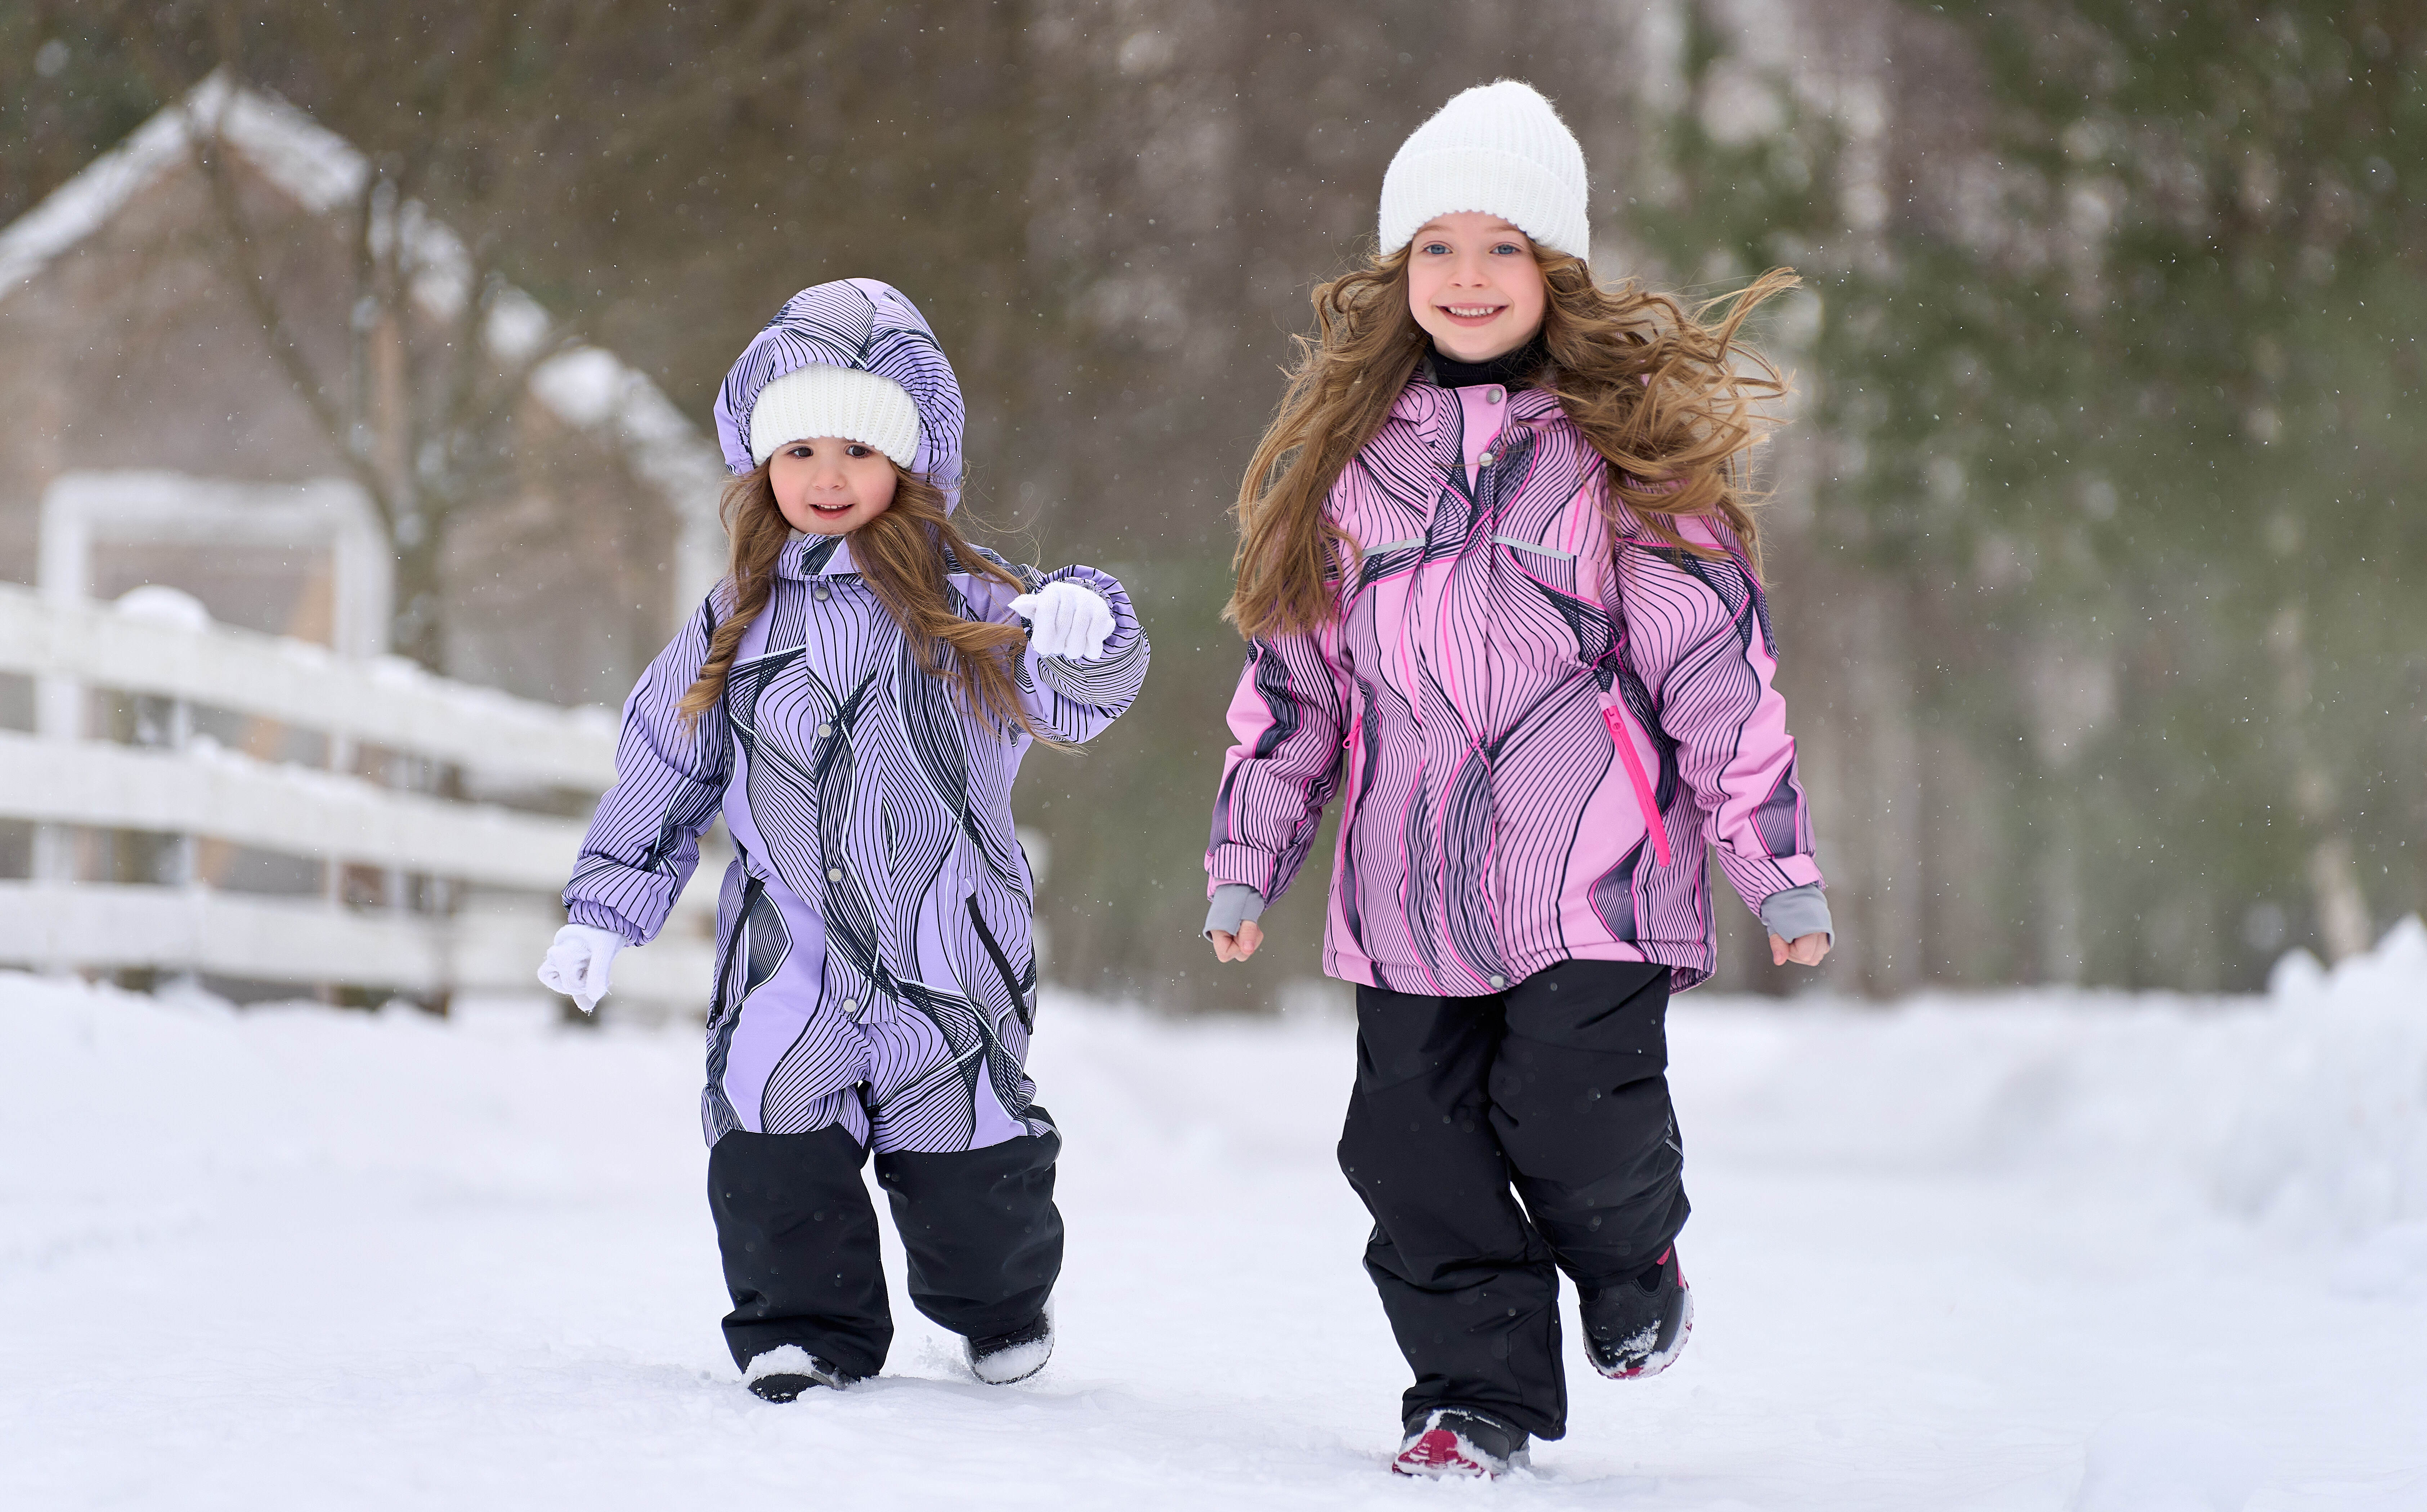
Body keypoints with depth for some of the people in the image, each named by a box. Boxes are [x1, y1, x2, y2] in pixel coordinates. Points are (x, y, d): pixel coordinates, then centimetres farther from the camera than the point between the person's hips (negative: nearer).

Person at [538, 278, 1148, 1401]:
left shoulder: (967, 609, -4)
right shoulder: (734, 631, 5)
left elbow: (1081, 693, -17)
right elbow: (659, 774, 13)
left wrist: (1082, 629, -40)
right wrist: (603, 912, 11)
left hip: (947, 959, -2)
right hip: (787, 961, 2)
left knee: (968, 1175, 6)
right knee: (772, 1157, -5)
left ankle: (1002, 1308, 34)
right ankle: (807, 1329, 16)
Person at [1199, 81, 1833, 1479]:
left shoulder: (1628, 445, 0)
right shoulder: (1348, 450, 10)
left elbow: (1716, 661, 0)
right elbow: (1294, 669, 15)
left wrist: (1781, 869, -1)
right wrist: (1247, 862, 14)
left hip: (1596, 881, -3)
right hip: (1409, 889, 4)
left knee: (1574, 1128, -10)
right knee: (1419, 1153, 2)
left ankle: (1633, 1264, 24)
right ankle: (1479, 1395, 17)